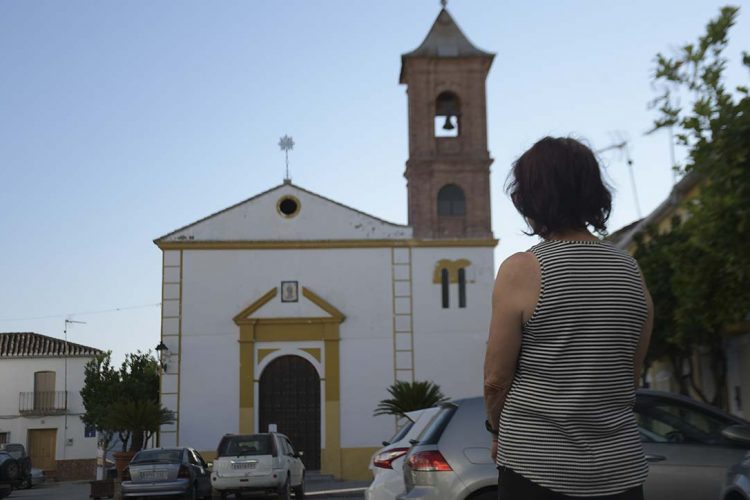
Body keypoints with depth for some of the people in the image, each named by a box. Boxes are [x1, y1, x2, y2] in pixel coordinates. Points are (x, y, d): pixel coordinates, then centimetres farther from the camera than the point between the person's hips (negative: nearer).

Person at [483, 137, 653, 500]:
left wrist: (500, 432, 10)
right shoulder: (631, 273, 3)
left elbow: (496, 379, -8)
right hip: (619, 466, 4)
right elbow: (631, 375, 11)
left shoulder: (521, 270, -12)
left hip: (538, 466, -4)